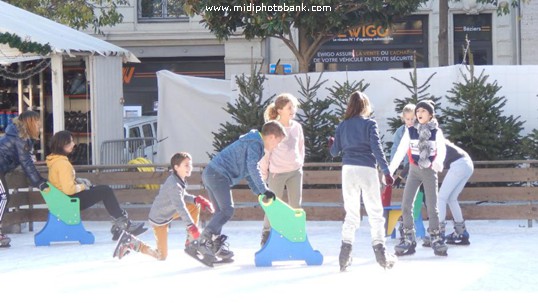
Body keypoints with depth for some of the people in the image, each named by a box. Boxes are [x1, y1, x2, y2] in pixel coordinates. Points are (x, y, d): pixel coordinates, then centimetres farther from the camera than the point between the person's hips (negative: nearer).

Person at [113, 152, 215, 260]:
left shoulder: (180, 179, -4)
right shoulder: (174, 185, -32)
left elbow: (183, 196, 8)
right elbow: (180, 207, -40)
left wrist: (197, 199, -10)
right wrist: (191, 226, -45)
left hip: (169, 212, 9)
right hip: (159, 219, -9)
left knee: (195, 206, 1)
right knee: (162, 256, -3)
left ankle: (190, 243, 9)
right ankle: (130, 242, 4)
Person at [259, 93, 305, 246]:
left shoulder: (297, 127, 4)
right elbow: (265, 151, -6)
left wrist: (300, 163, 10)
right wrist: (264, 173, -4)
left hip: (295, 171, 4)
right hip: (277, 173, -4)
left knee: (295, 206, 4)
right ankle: (266, 238, 15)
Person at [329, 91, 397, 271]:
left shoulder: (342, 126, 10)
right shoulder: (369, 123, 0)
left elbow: (335, 152, 11)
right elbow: (377, 148, -9)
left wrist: (331, 144, 34)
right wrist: (386, 171, -9)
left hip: (348, 170, 3)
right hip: (367, 169, -3)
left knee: (351, 214, 10)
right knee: (375, 213, 2)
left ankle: (345, 254, 2)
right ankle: (380, 251, -3)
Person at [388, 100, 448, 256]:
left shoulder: (436, 132, -4)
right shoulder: (410, 131, 0)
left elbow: (442, 151, -12)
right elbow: (401, 151, -2)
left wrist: (438, 162, -34)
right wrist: (391, 169, -10)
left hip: (430, 171, -2)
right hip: (414, 170, 2)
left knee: (432, 206, -2)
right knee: (406, 205, -6)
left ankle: (436, 239, 7)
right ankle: (408, 240, 0)